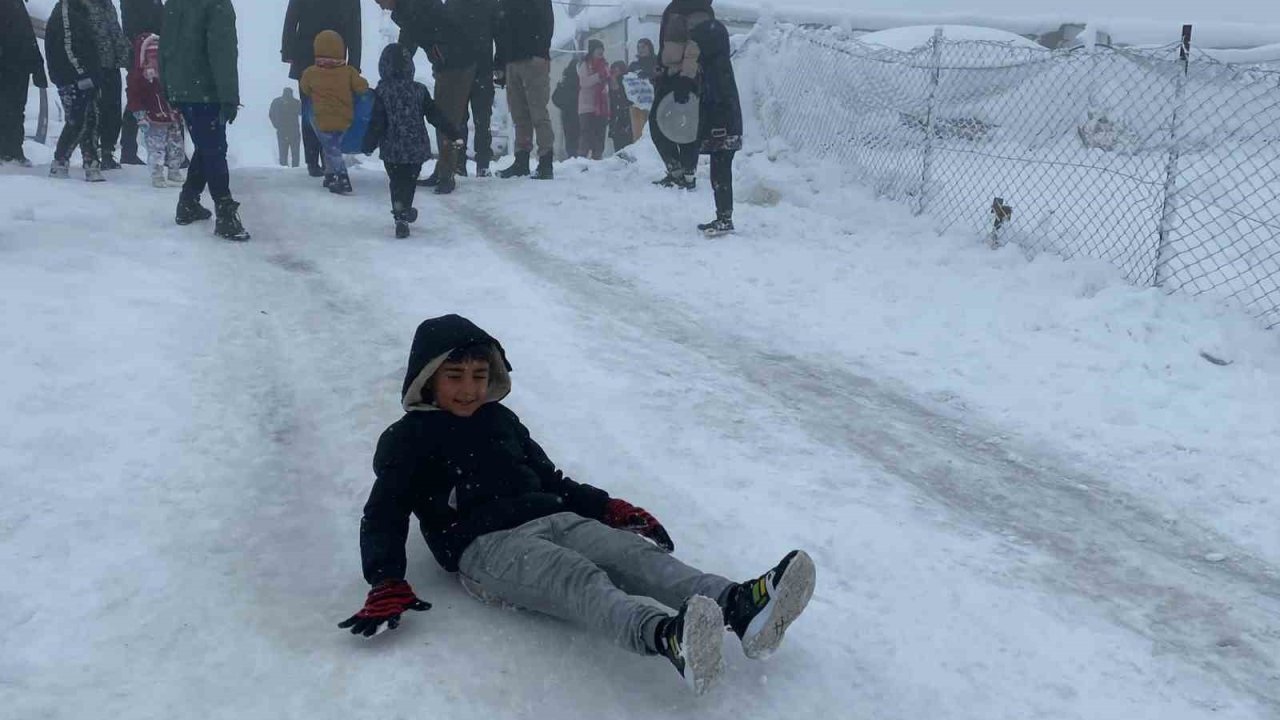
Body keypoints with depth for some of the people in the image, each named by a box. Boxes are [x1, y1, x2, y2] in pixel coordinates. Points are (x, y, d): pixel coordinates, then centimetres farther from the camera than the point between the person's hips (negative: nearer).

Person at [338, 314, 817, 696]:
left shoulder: (500, 419, 26)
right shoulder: (408, 440, 9)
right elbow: (383, 518, 2)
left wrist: (608, 508, 18)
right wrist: (387, 584, -16)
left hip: (555, 521, 6)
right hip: (486, 545, -6)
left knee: (637, 555, -24)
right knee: (582, 580, -37)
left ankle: (738, 606, -48)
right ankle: (666, 637, -66)